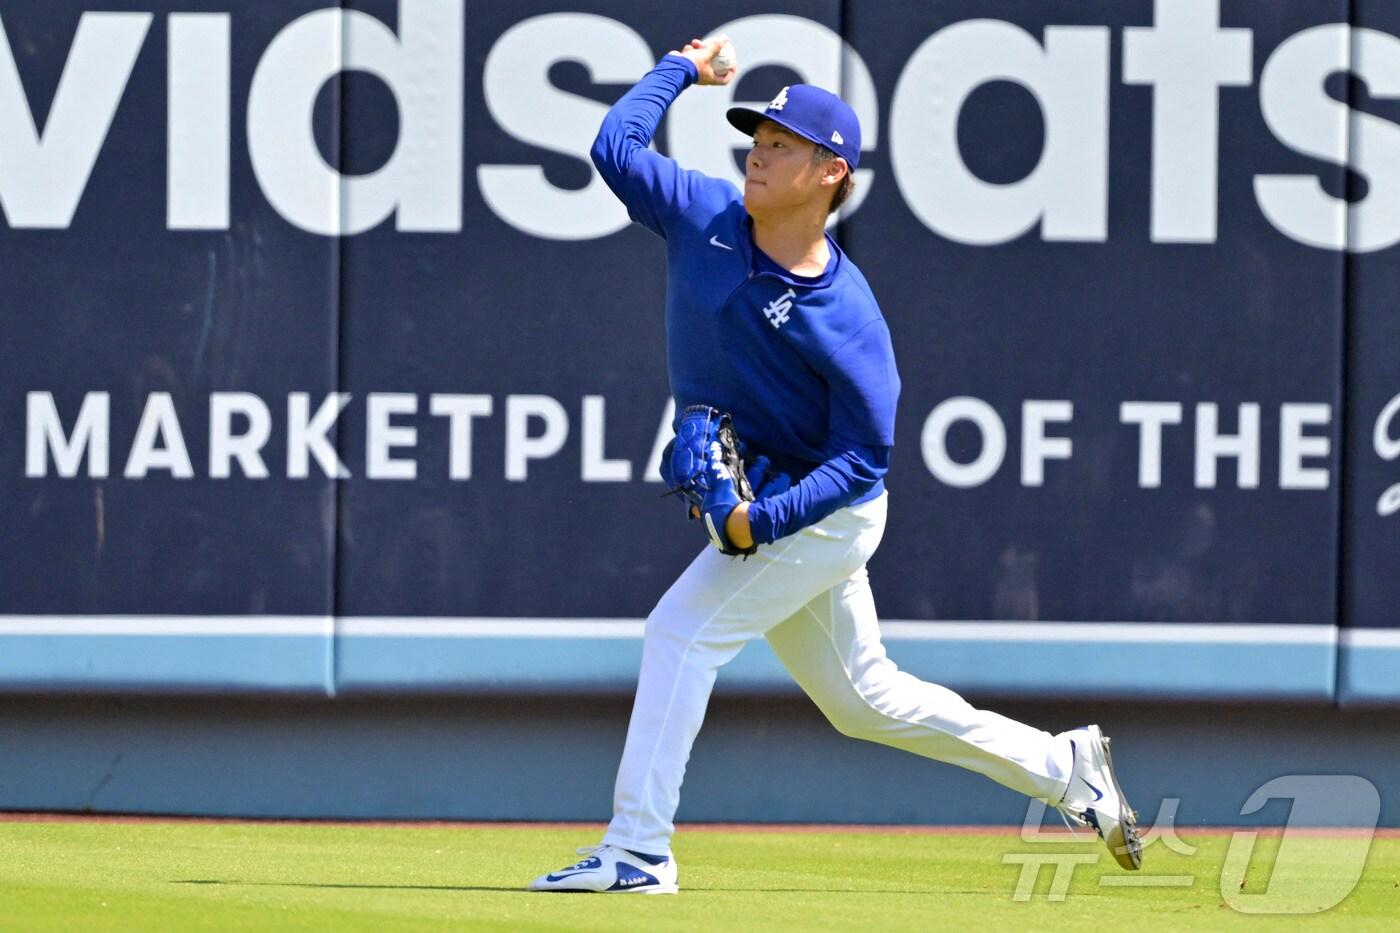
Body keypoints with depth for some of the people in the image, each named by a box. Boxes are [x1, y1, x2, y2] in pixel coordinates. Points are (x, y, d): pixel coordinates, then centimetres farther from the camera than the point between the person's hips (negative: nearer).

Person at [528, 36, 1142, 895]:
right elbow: (616, 146, 1)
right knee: (865, 700, 17)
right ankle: (1065, 768, 28)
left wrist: (766, 520, -31)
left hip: (827, 512, -8)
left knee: (684, 630, -19)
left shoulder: (847, 318, -23)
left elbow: (865, 457, -21)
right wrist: (683, 70, 5)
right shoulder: (704, 218, -7)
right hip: (757, 508, 8)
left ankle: (638, 849, -18)